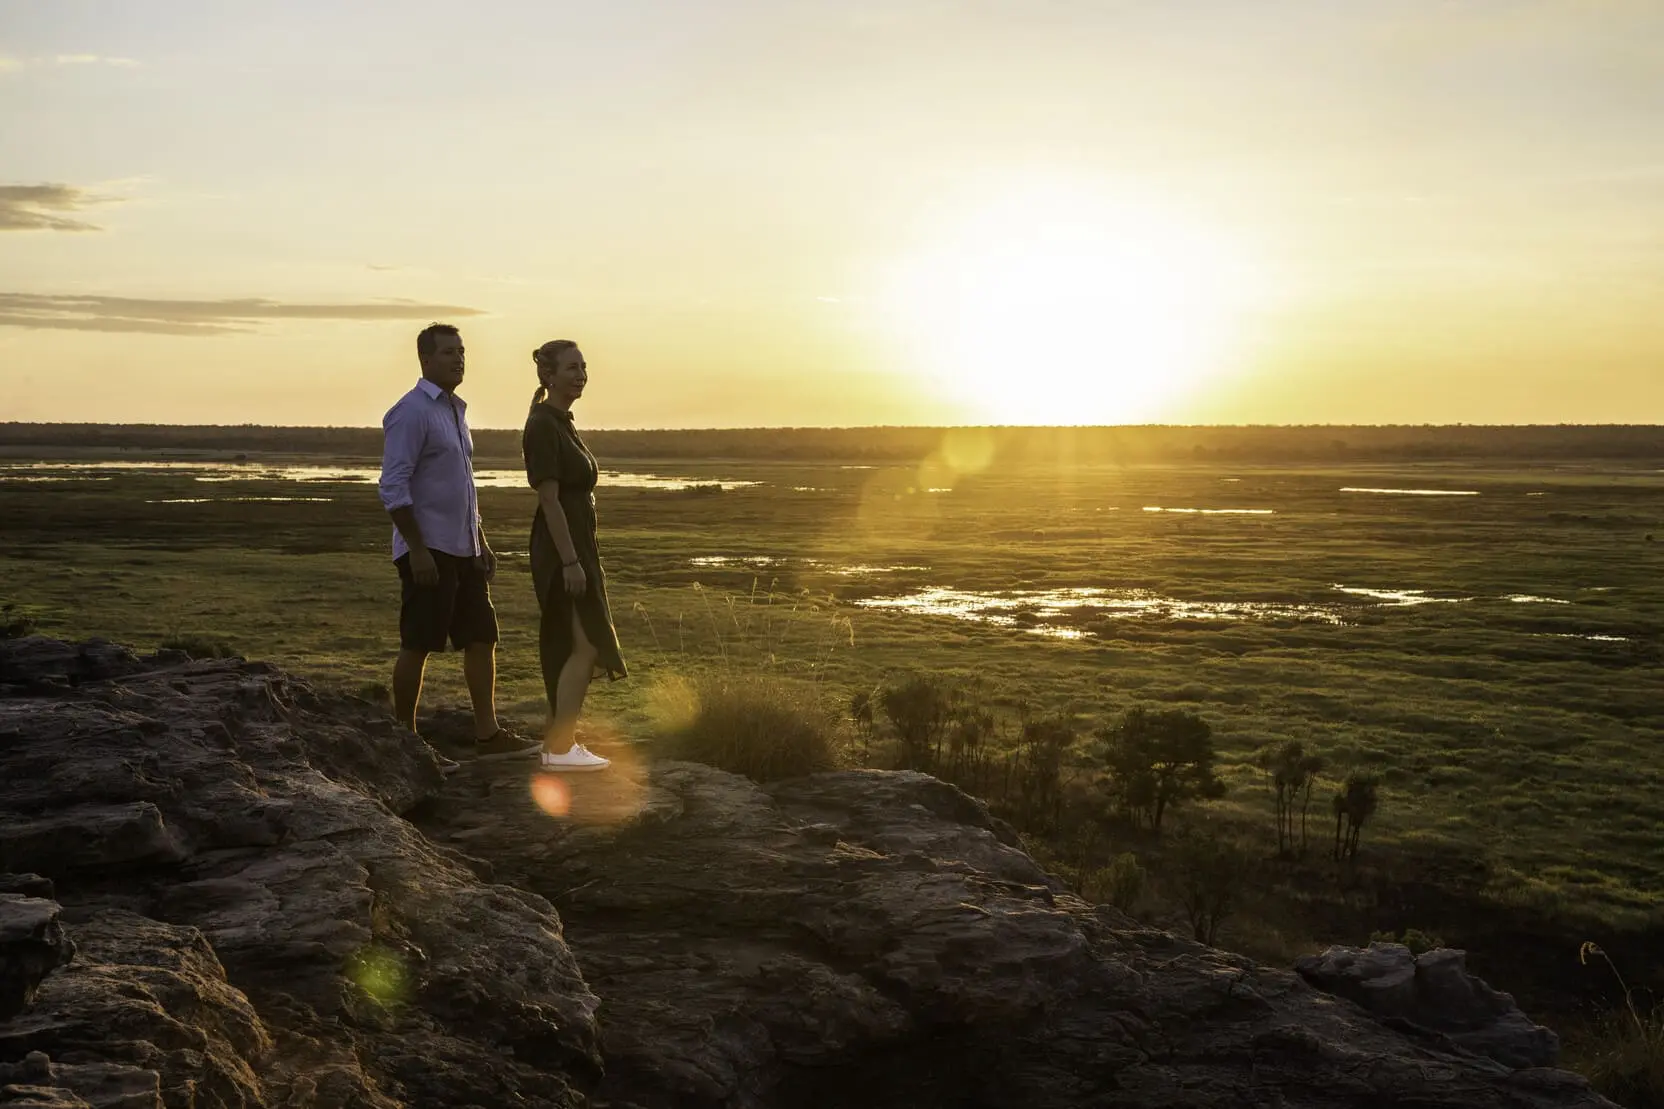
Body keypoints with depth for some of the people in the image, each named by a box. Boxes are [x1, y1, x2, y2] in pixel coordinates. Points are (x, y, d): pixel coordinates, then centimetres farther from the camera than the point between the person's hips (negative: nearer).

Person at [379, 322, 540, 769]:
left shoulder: (456, 410, 17)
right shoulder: (411, 412, -11)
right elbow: (393, 488, -17)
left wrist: (481, 543, 20)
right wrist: (417, 550, -21)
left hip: (463, 550, 9)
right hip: (428, 551, -9)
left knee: (481, 638, 8)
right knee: (417, 647, -3)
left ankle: (487, 734, 14)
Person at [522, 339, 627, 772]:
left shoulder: (561, 423, 15)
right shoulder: (543, 426, -15)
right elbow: (548, 499, -19)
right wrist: (570, 561, -22)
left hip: (574, 545, 10)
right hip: (561, 548, -10)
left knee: (569, 647, 11)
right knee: (584, 646, -9)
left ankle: (558, 740, 16)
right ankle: (560, 747, -5)